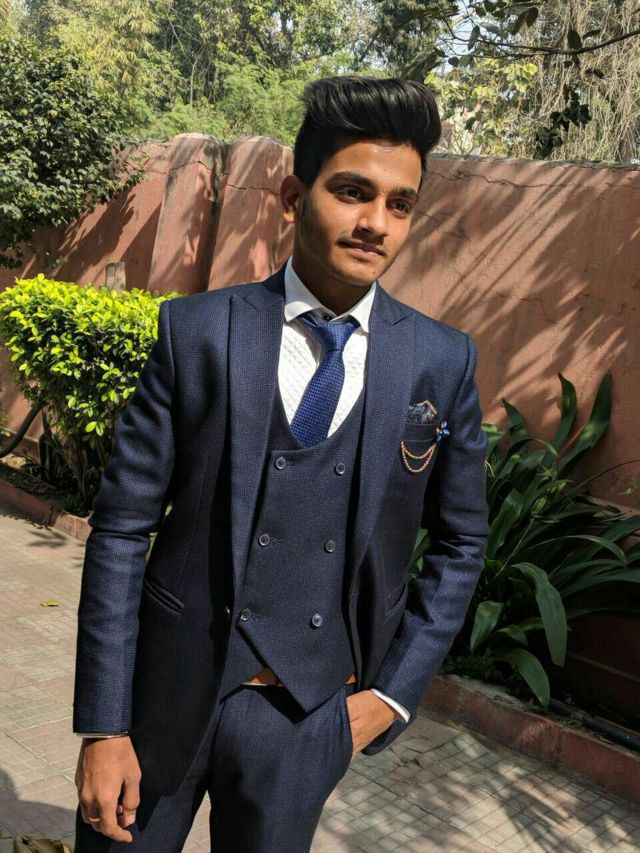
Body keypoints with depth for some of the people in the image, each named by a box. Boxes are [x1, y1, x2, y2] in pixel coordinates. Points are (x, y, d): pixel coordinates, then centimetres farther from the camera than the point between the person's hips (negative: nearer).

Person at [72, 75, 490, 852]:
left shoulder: (443, 362, -4)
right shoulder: (197, 331, -8)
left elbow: (460, 543, 7)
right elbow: (121, 527, -7)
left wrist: (394, 690, 1)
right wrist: (103, 727, -8)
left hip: (306, 713, 1)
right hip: (167, 691, 0)